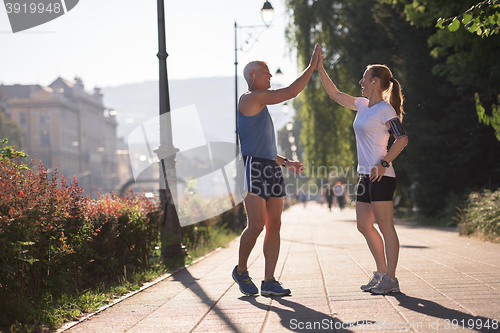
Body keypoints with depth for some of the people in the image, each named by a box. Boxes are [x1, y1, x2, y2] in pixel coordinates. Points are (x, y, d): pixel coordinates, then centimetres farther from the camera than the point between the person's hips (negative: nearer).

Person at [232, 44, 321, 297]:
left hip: (271, 169, 10)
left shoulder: (260, 107, 26)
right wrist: (312, 65, -4)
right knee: (257, 225, -12)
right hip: (254, 169, -10)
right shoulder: (250, 99, -5)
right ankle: (241, 271, 9)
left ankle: (269, 282, 2)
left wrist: (286, 162, 22)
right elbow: (290, 92, -11)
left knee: (274, 225, 2)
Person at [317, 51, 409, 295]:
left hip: (381, 176, -9)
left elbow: (402, 139, -16)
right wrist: (320, 69, 21)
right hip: (365, 175, 9)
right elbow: (336, 95, 24)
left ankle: (390, 279, -4)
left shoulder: (385, 109, -10)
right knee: (364, 226, 10)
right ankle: (381, 274, 18)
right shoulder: (363, 105, 15)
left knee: (385, 226, -7)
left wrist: (383, 163, -22)